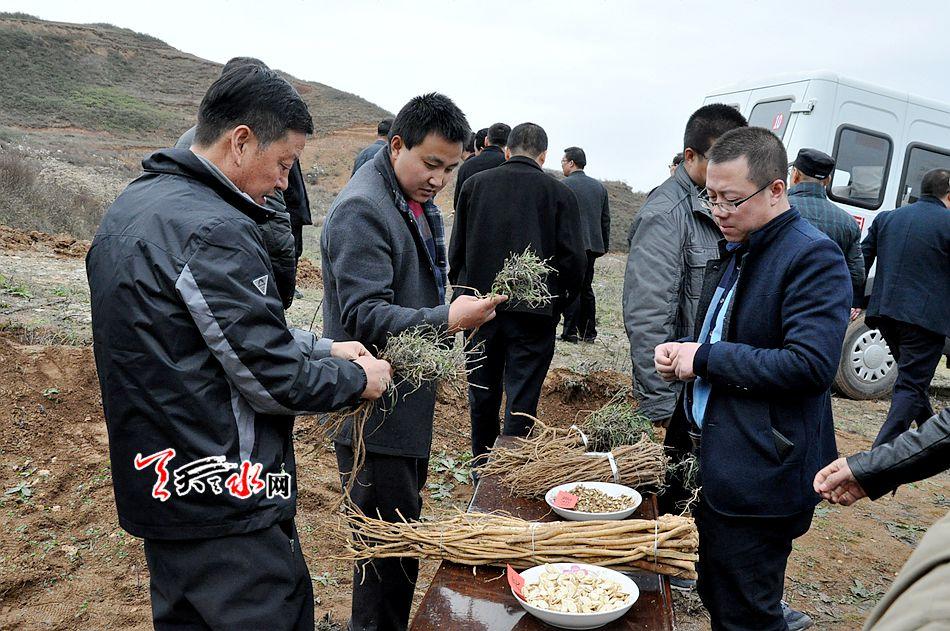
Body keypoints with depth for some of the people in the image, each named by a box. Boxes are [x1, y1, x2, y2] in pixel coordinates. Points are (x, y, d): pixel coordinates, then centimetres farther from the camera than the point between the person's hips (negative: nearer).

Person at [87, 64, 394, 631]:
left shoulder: (135, 204, 8)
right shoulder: (214, 231, -24)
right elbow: (275, 382, -21)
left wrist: (322, 348, 10)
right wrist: (358, 377, -4)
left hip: (163, 489, 10)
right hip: (225, 500, -10)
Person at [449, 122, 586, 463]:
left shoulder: (475, 184, 2)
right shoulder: (560, 193, -5)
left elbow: (457, 248, 5)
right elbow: (574, 259, -6)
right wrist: (559, 301, 8)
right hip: (534, 310, -3)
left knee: (483, 392, 18)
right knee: (522, 395, 5)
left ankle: (482, 464, 34)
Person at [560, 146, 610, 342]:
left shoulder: (564, 186, -6)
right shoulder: (599, 187, 15)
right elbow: (606, 219, 17)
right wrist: (605, 245, 21)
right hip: (593, 245, 7)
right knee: (586, 288, 12)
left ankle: (570, 332, -5)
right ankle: (588, 332, 15)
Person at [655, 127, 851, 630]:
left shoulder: (813, 258, -16)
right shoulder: (734, 252, 12)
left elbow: (811, 364, -25)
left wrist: (706, 358, -20)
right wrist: (684, 353, 2)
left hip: (759, 476, -9)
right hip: (712, 466, 9)